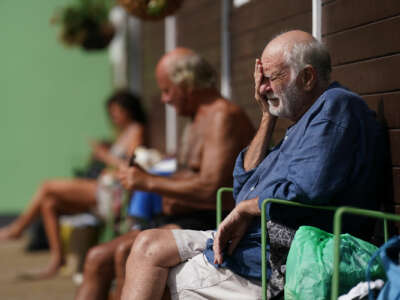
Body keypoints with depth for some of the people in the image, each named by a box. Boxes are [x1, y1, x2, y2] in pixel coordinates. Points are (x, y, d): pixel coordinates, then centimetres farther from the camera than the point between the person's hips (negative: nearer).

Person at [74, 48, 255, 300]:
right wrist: (141, 178, 10)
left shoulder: (224, 117, -12)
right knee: (97, 260, 1)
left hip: (209, 224, -10)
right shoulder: (198, 120, 22)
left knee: (128, 252, -29)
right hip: (179, 221, 11)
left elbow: (211, 189, -23)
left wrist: (150, 182, -15)